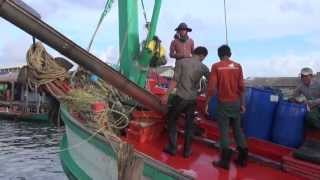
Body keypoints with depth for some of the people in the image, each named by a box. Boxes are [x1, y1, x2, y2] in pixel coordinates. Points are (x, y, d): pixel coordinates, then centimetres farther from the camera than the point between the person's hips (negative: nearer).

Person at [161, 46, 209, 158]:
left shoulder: (181, 62, -3)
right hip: (192, 99, 2)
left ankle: (172, 148, 16)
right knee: (189, 125, 14)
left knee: (172, 121, 14)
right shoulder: (203, 67, 3)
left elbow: (175, 81, -9)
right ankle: (187, 151, 20)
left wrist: (166, 95, -7)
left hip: (180, 97, -2)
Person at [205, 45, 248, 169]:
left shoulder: (216, 66, -7)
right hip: (236, 102, 4)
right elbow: (241, 86, 3)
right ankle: (243, 157, 23)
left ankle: (225, 160, 6)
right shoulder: (237, 66, 3)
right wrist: (242, 103, 10)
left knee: (224, 130, 3)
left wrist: (207, 103, -4)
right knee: (237, 128, 15)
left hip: (223, 102, -4)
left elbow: (211, 87, -11)